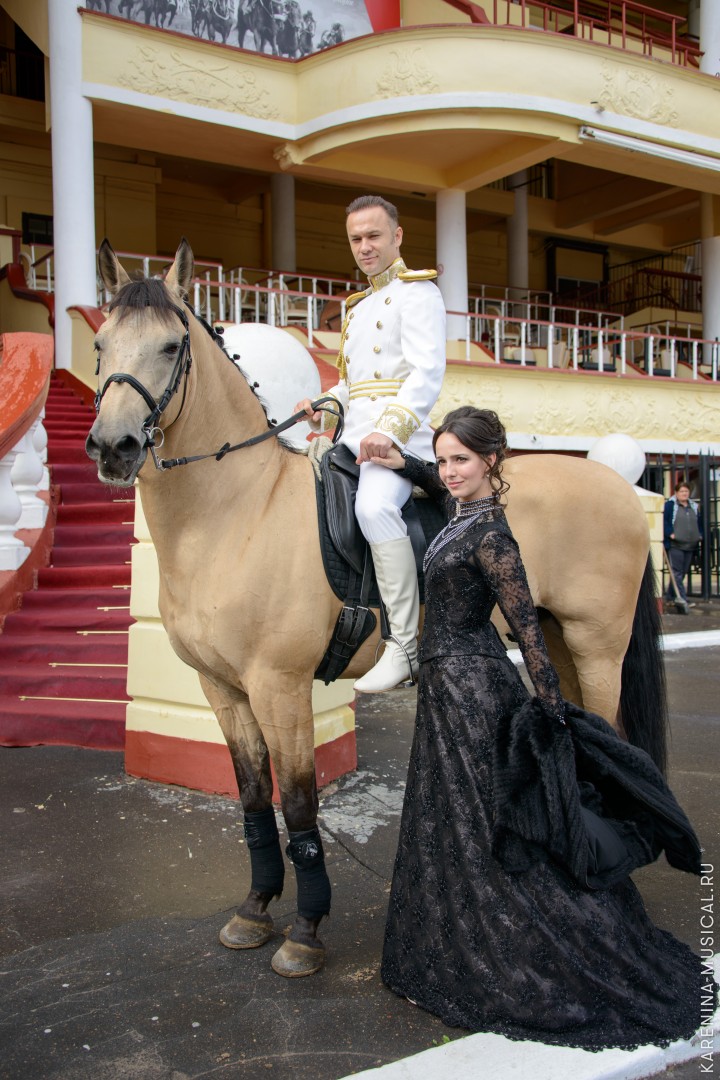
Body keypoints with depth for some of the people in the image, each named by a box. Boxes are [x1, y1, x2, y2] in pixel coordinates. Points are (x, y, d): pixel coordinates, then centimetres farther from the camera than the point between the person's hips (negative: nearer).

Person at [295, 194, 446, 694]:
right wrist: (324, 406, 12)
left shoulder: (417, 292, -1)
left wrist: (389, 428, -28)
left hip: (399, 435, -9)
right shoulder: (359, 306, 26)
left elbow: (427, 374, -14)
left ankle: (406, 645, -31)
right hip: (352, 438, 10)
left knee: (374, 505, -36)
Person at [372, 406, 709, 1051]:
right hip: (451, 680, 9)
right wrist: (403, 464, 15)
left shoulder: (489, 534, -19)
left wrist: (551, 703, -16)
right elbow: (445, 489, 30)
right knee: (452, 823, 18)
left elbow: (526, 623, -18)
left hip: (467, 685, -9)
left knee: (477, 827, 1)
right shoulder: (465, 513, 6)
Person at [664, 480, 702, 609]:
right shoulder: (670, 505, -1)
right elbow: (664, 520, -8)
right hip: (675, 545, -6)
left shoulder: (694, 507, 17)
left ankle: (670, 596, 20)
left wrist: (700, 535, 10)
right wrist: (670, 534, -17)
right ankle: (682, 598, -13)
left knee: (682, 572, 10)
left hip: (690, 546, 6)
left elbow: (699, 523, 25)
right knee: (677, 572, -10)